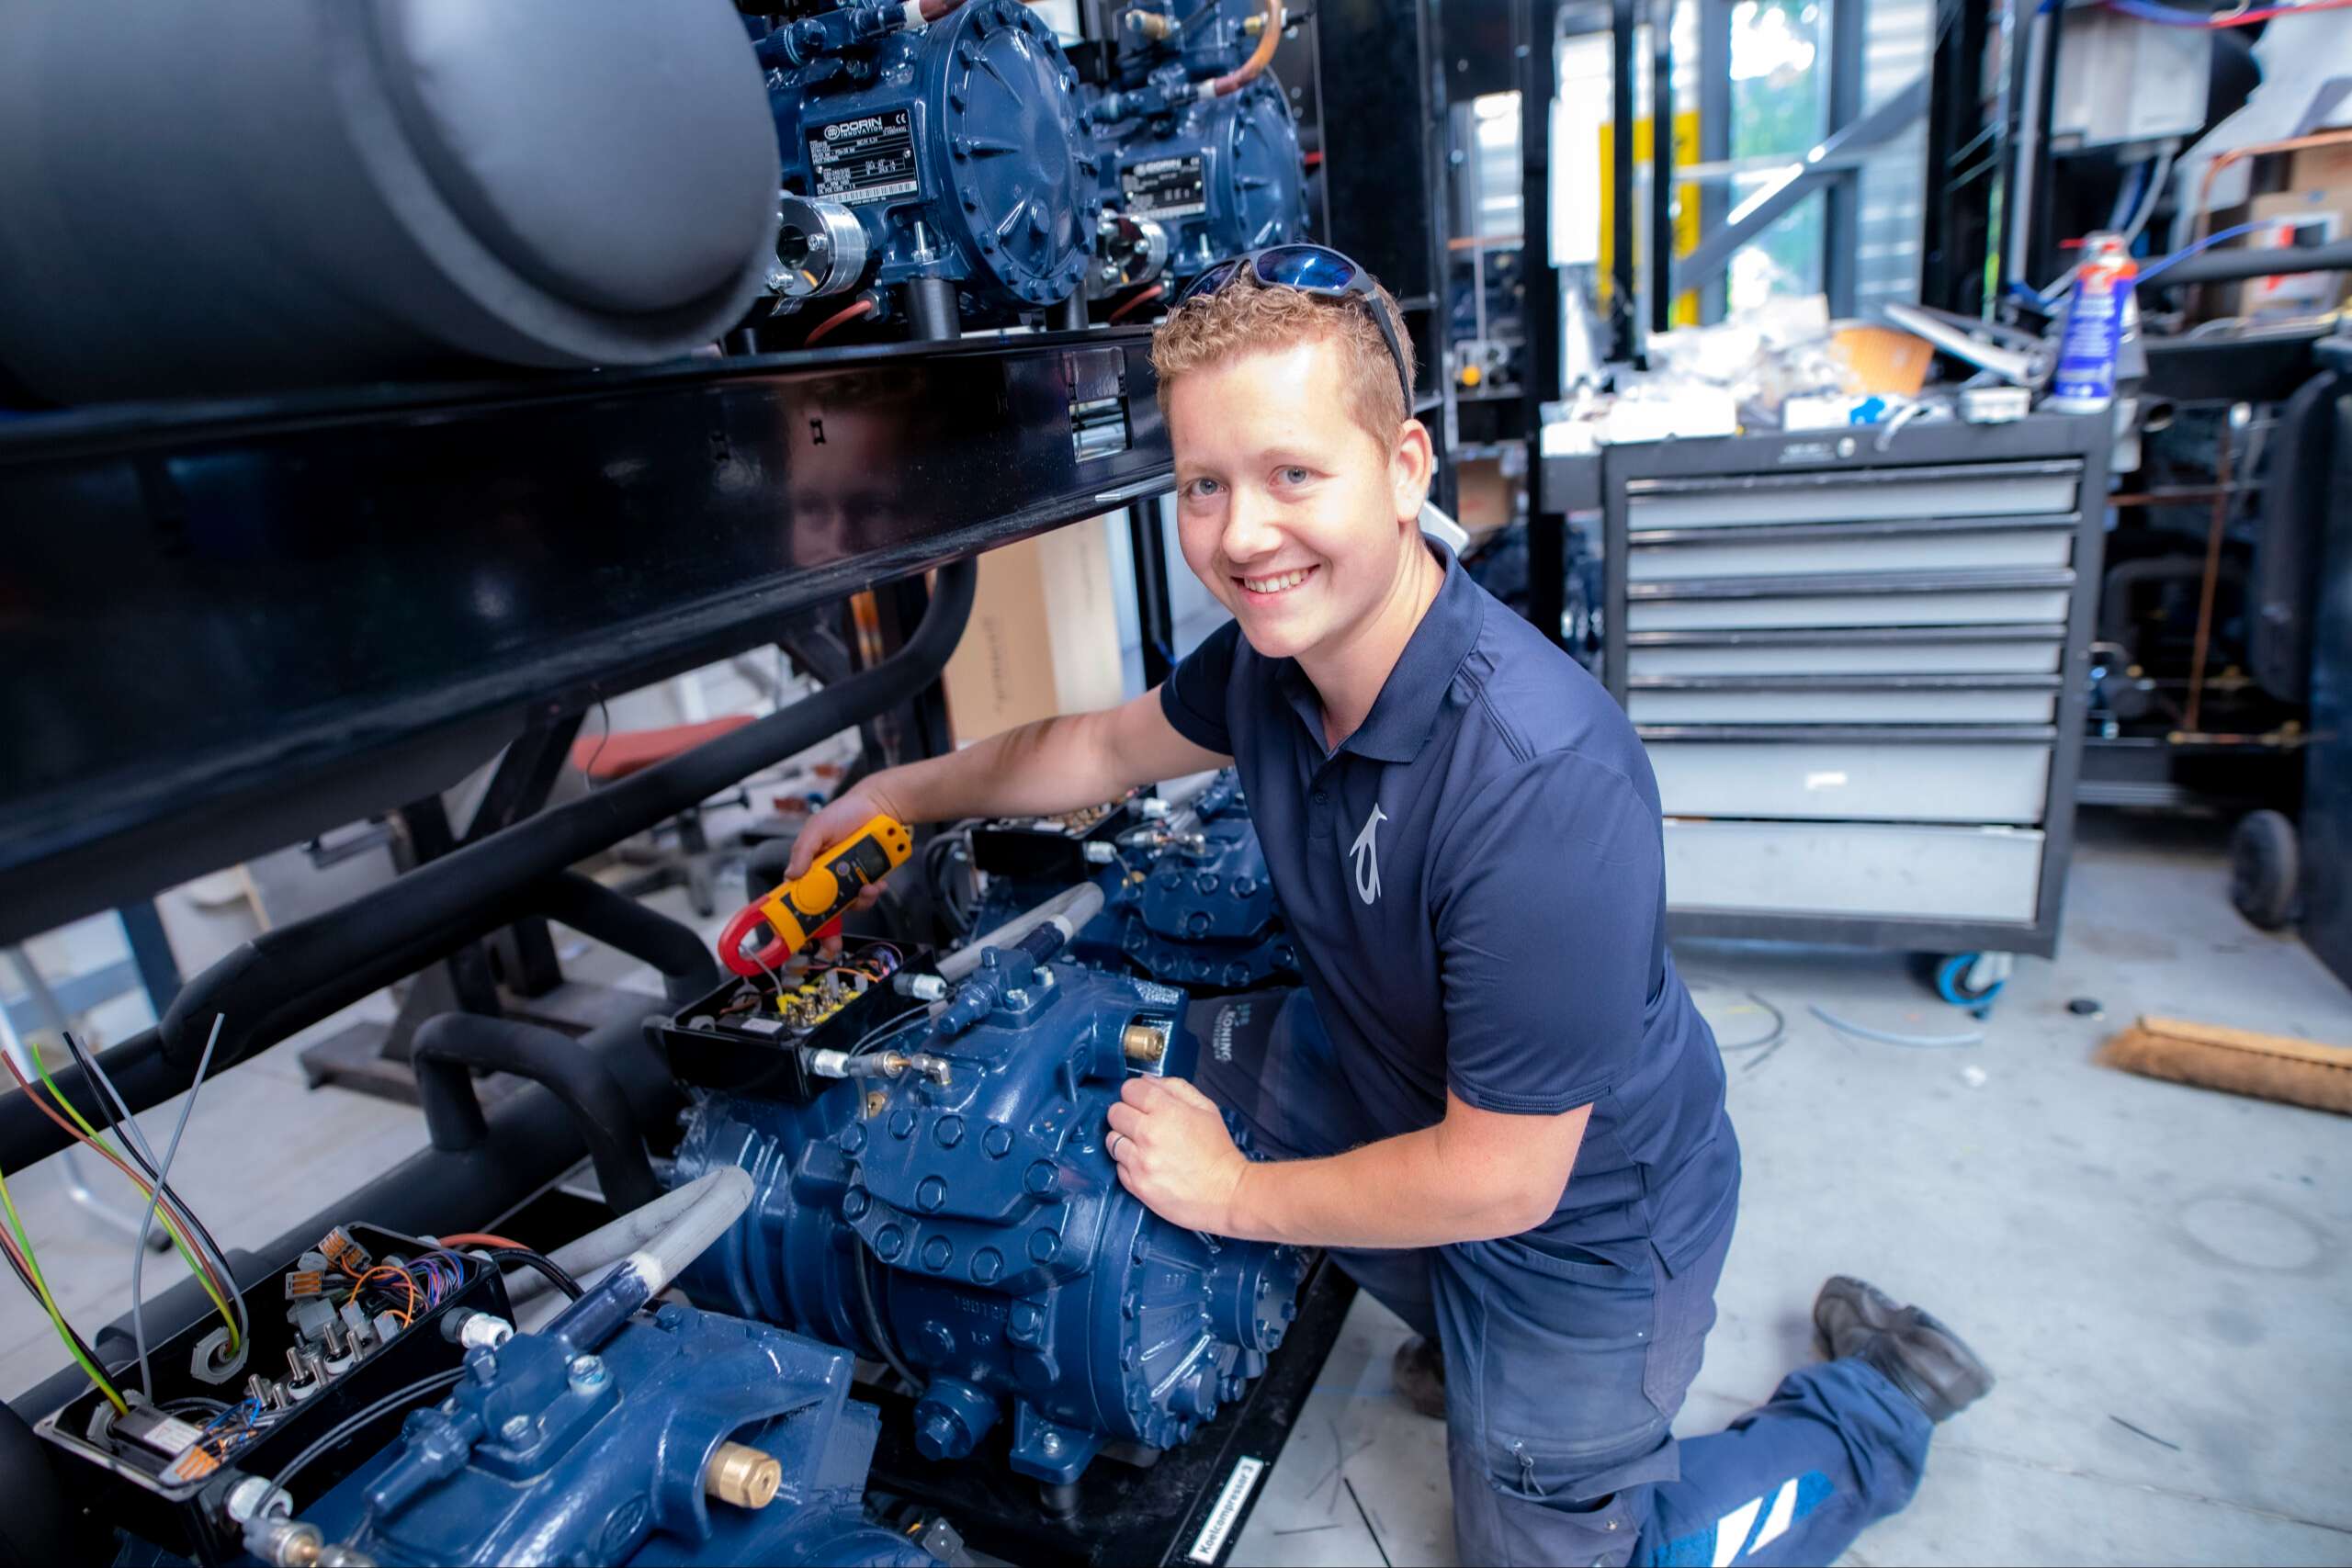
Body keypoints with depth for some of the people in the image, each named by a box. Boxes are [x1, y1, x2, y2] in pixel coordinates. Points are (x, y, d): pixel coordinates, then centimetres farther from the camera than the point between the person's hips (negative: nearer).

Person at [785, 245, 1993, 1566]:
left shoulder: (1541, 777, -40)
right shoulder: (1279, 648, -16)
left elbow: (1502, 1179, -30)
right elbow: (1110, 746, 6)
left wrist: (1227, 1195, -18)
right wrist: (904, 793, 13)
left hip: (1582, 1215, -6)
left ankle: (1874, 1407, 30)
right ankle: (1458, 1328, 24)